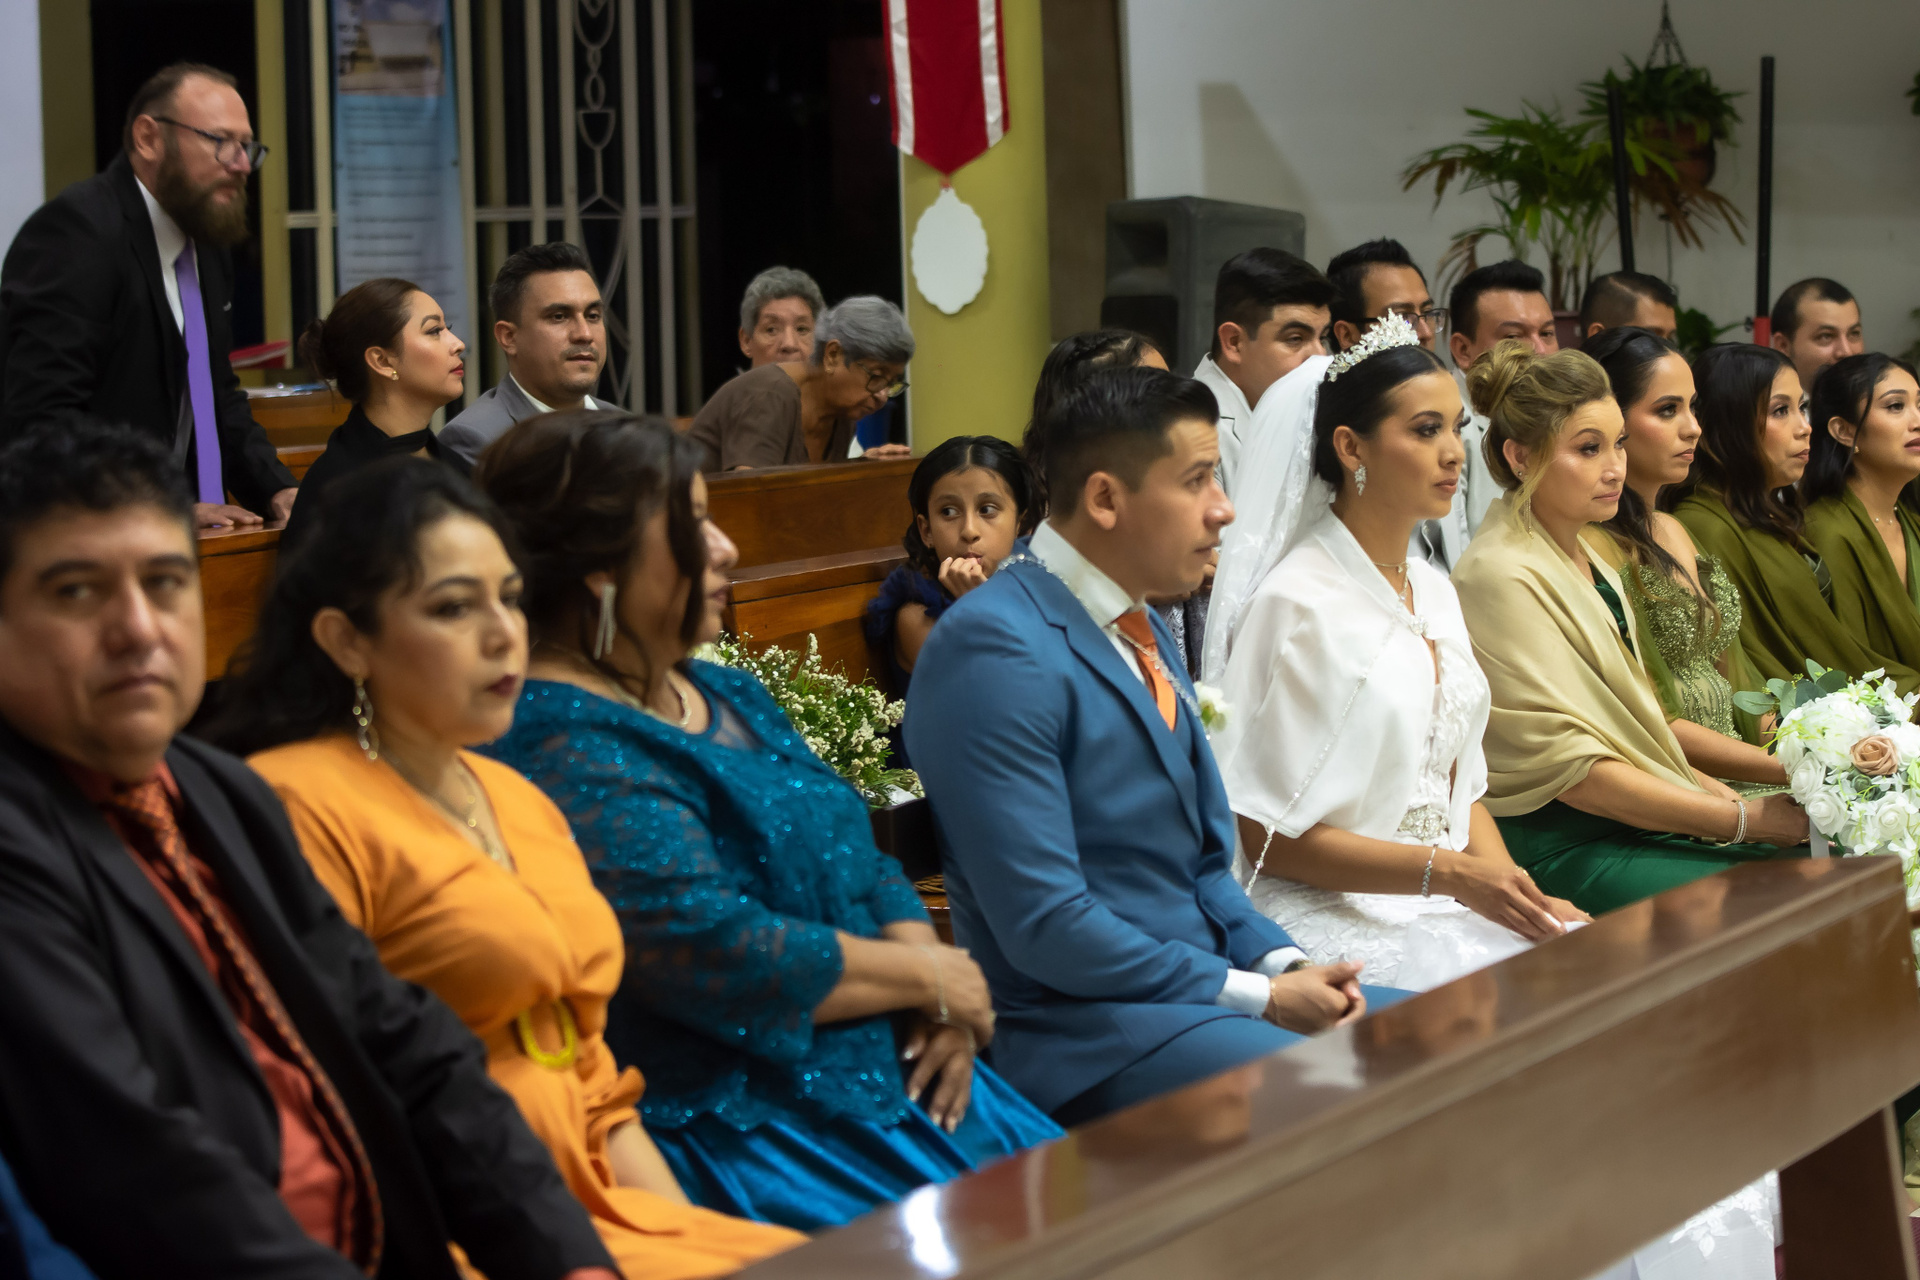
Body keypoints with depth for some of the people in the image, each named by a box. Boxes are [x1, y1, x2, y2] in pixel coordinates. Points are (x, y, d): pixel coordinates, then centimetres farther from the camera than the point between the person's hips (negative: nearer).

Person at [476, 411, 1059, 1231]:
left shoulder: (726, 696, 15)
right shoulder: (567, 753, -16)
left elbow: (862, 864, 16)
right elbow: (722, 958, -22)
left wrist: (943, 1008, -3)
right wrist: (931, 979, -10)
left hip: (879, 1069, 9)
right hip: (731, 1126, -9)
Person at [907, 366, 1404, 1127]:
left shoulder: (1144, 630, 14)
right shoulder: (995, 649, -17)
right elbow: (1044, 924, -21)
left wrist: (1285, 965, -1)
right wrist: (1258, 997, -16)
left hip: (1202, 982, 9)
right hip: (1085, 1032, -9)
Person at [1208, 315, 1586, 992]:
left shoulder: (1433, 592, 15)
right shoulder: (1295, 604, -10)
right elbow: (1271, 838, -12)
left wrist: (1515, 890, -1)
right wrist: (1451, 875, -18)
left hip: (1443, 904, 7)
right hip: (1333, 912, -7)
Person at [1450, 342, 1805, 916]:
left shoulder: (1589, 557, 15)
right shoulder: (1501, 576, -15)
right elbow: (1571, 768, -18)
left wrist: (1723, 796, 3)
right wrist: (1743, 820, -16)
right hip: (1555, 846, -9)